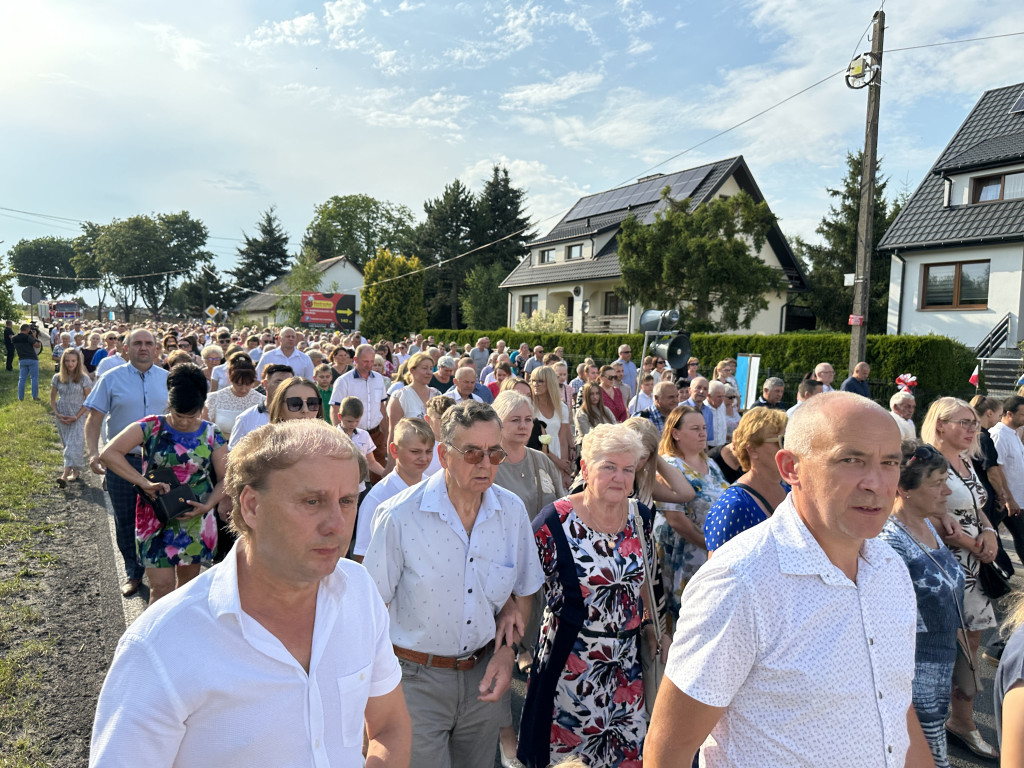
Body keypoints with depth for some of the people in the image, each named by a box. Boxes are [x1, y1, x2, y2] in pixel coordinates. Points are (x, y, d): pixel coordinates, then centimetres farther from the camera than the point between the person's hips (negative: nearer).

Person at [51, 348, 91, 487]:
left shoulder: (84, 379, -4)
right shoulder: (57, 378, 4)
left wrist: (77, 416, -11)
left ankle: (65, 475, -19)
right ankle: (75, 472, 19)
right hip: (62, 418, 4)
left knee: (74, 445, -13)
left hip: (78, 418, -4)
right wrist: (57, 414, -4)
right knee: (67, 445, 9)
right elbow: (52, 399, 11)